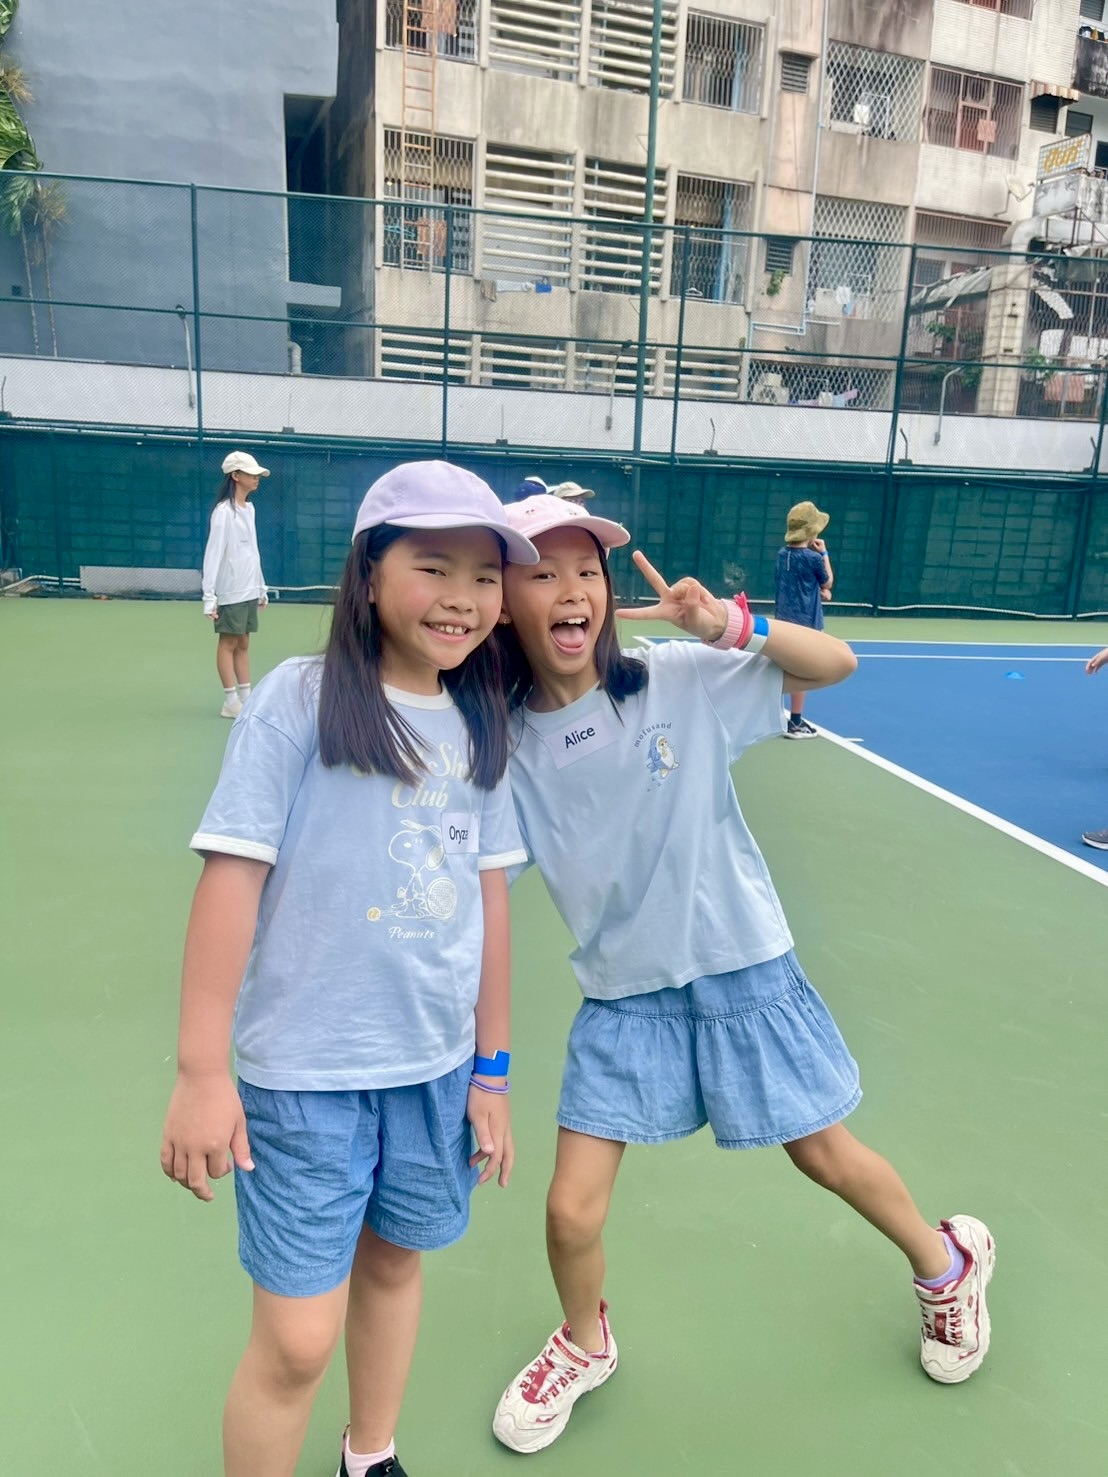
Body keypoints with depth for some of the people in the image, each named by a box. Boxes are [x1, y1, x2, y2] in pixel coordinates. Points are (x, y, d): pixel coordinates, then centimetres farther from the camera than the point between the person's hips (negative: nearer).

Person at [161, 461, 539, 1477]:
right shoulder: (300, 699, -13)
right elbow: (232, 874, -12)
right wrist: (201, 1070, -13)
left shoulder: (480, 725, 2)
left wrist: (492, 1069, 10)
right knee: (297, 1341, 1)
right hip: (305, 1072, -5)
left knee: (393, 1261, 21)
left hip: (438, 1066, 5)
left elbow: (489, 897, 6)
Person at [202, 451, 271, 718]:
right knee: (228, 643, 0)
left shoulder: (249, 509, 11)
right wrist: (208, 595, -21)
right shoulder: (224, 511, -12)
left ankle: (246, 698, 14)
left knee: (243, 644, 10)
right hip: (230, 591, -7)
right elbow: (213, 553, -16)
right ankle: (231, 702, 4)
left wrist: (261, 586, 17)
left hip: (249, 590, 7)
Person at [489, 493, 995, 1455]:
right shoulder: (504, 746, -9)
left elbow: (836, 664, -11)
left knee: (826, 1155, 15)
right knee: (572, 1210, 1)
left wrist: (728, 625, -28)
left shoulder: (681, 681, -15)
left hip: (741, 963, -1)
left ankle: (948, 1263, 49)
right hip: (622, 994, 2)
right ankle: (585, 1345, 37)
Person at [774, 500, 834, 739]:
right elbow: (828, 582, 2)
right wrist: (824, 553, 5)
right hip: (805, 622, -7)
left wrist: (820, 591, 10)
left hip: (783, 618, 7)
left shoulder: (782, 554, 4)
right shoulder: (813, 558, -15)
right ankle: (795, 723, 5)